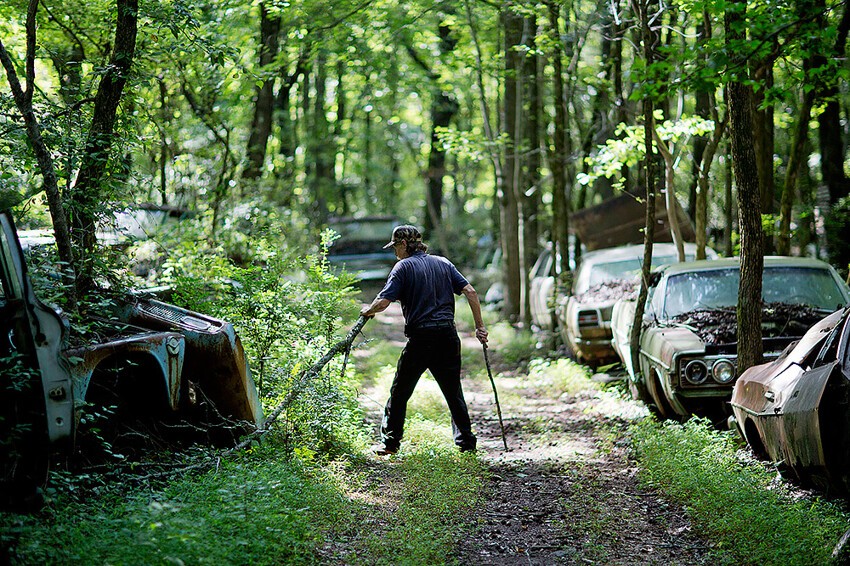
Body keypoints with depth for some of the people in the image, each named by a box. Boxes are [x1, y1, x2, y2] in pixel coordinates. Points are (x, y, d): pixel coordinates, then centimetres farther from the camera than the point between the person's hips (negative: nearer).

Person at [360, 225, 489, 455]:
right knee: (453, 392, 14)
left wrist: (367, 311, 11)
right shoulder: (443, 263, 13)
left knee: (399, 392, 8)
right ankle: (467, 442, 12)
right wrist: (480, 326, 6)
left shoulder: (404, 266, -2)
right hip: (448, 336, 5)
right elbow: (470, 292, 5)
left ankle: (391, 443, 11)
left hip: (420, 338, -5)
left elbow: (383, 302, -10)